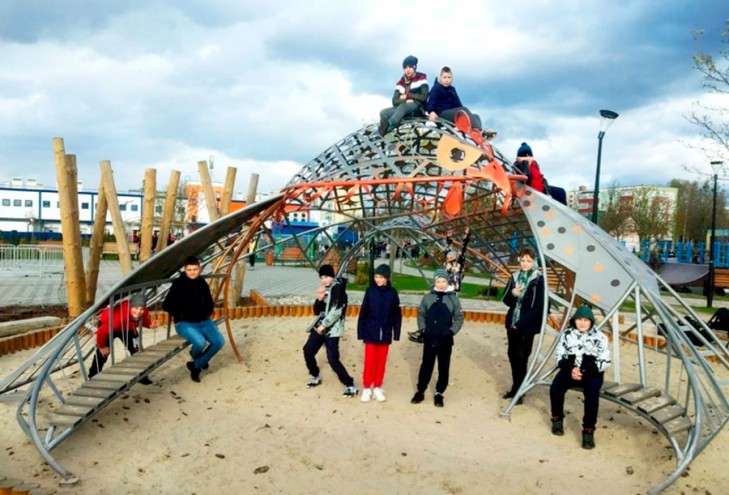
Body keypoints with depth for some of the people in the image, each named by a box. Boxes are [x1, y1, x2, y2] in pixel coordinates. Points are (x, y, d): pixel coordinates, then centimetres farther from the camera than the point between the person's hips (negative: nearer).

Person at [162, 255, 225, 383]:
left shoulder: (203, 284, 7)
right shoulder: (178, 284, -7)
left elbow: (210, 303, 20)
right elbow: (167, 305, -7)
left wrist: (207, 314, 5)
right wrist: (180, 315, -9)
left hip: (203, 321, 5)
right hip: (184, 323, -5)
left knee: (219, 341, -18)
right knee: (200, 342, -31)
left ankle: (196, 365, 2)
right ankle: (195, 356, 10)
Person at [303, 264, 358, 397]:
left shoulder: (338, 288, -11)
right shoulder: (324, 289, 12)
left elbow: (337, 310, -20)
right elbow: (317, 311, 11)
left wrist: (324, 325, -15)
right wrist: (319, 299, -9)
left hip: (332, 329, -8)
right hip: (320, 326, 8)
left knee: (333, 359, -13)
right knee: (308, 351, 10)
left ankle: (350, 386, -2)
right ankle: (315, 376, 33)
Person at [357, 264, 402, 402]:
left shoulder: (392, 292, -2)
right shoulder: (370, 291, -5)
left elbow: (397, 314, 3)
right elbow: (363, 312, -2)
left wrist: (396, 332, 1)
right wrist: (361, 332, -4)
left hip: (385, 333, 1)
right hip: (371, 332, -1)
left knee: (381, 361, 10)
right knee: (369, 361, 2)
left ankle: (377, 387, 23)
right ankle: (366, 388, 16)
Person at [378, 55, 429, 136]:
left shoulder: (421, 78, 2)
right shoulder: (400, 83, 12)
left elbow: (424, 97, -9)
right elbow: (394, 101, 3)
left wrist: (407, 96, -5)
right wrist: (406, 101, -15)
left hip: (417, 108, -5)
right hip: (403, 108, 6)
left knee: (403, 106, -39)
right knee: (384, 113, -19)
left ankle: (389, 125, -64)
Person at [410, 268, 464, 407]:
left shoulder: (453, 298, -2)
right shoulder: (427, 297, 0)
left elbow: (459, 318, 1)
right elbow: (421, 315, 4)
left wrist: (452, 331, -10)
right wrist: (422, 329, -6)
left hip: (445, 340, 0)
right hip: (429, 339, 0)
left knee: (444, 368, 8)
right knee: (426, 366, 8)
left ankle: (439, 394, 22)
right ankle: (420, 391, 21)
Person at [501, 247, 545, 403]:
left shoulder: (538, 280, -8)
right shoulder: (514, 277, 7)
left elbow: (539, 306, -13)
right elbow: (506, 300, 9)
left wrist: (521, 323, -16)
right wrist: (512, 294, -14)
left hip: (527, 326, -5)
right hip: (512, 323, 5)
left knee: (521, 357, -4)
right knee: (512, 355, 11)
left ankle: (519, 391, 7)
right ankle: (515, 388, 25)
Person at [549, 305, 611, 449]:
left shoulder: (600, 337, -4)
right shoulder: (567, 334, 2)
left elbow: (605, 361, -7)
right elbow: (559, 356, 3)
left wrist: (585, 371, -19)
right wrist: (570, 369, -17)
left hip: (592, 373, -2)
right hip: (570, 370, 2)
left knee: (592, 394, -32)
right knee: (555, 388, -24)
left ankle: (588, 431, -21)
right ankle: (557, 419, 2)